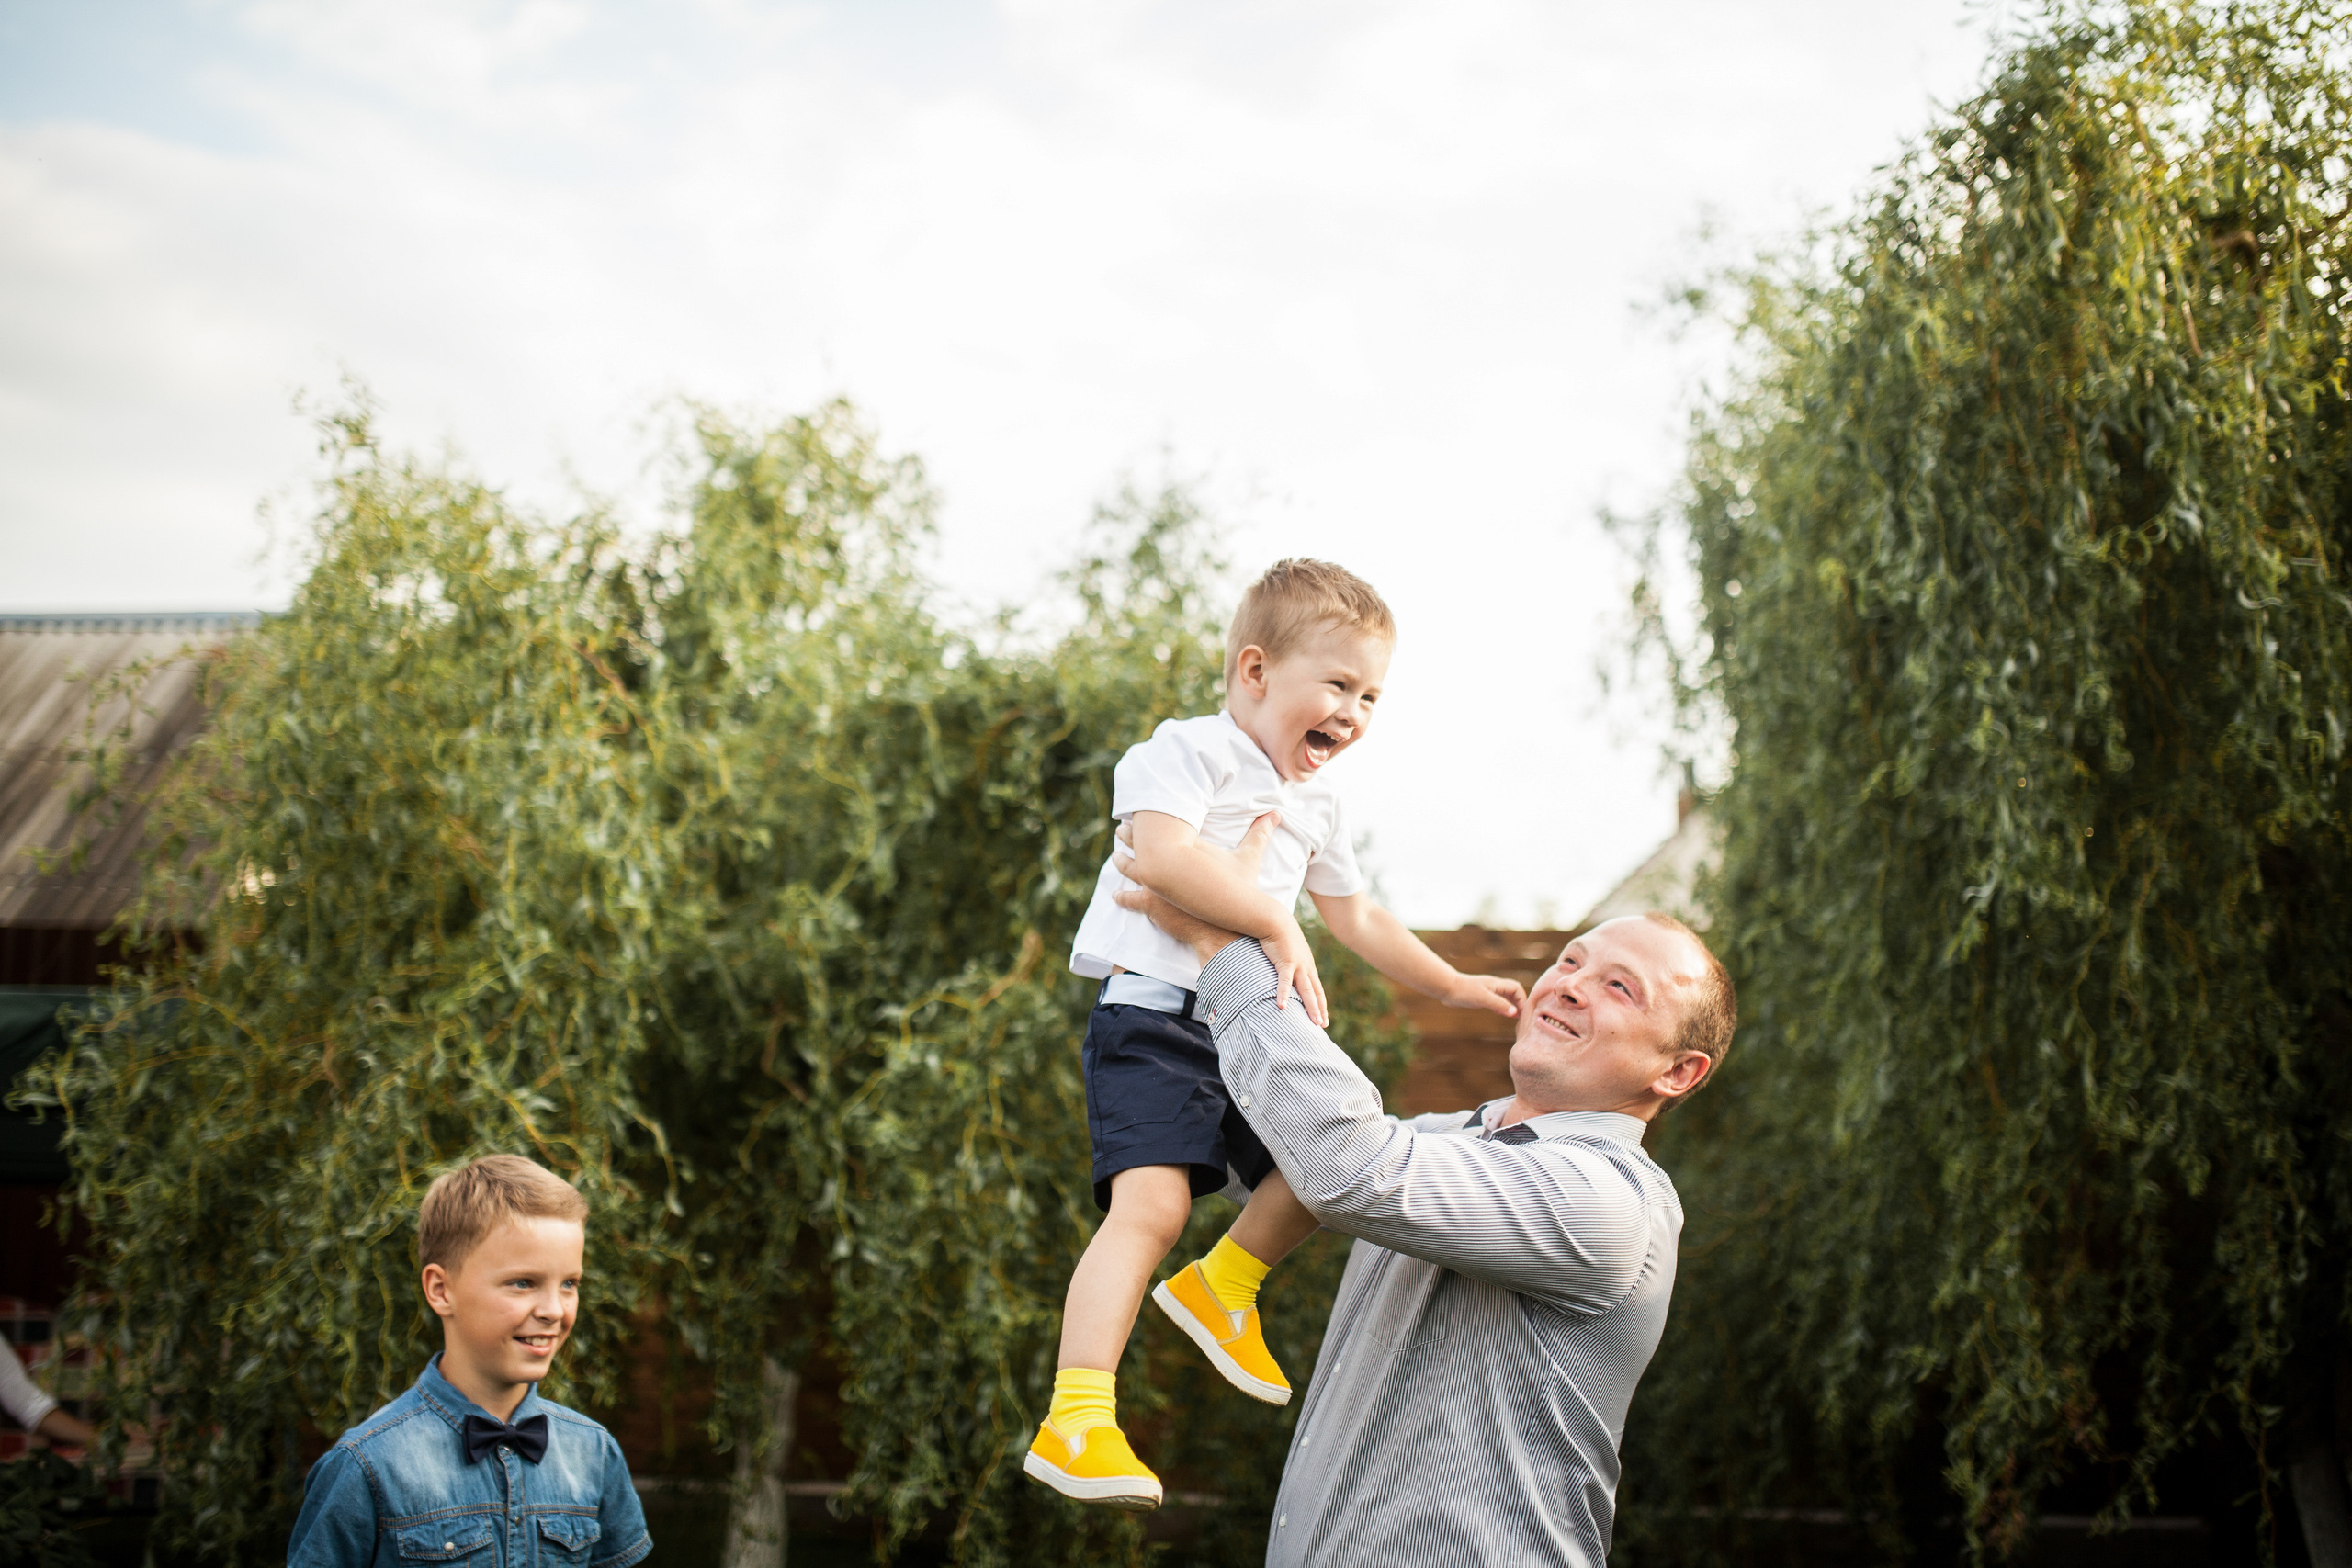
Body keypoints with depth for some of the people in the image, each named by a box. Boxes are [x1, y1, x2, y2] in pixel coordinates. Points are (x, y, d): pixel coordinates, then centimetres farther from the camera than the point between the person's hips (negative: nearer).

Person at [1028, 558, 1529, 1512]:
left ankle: (1219, 1289, 34)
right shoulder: (1192, 751, -6)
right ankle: (1074, 1424, -26)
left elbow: (1356, 917, 35)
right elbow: (1160, 855, -25)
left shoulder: (1314, 807, 24)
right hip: (1155, 1013, -9)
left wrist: (1451, 986, 37)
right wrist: (1277, 926, -26)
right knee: (1153, 1200, -24)